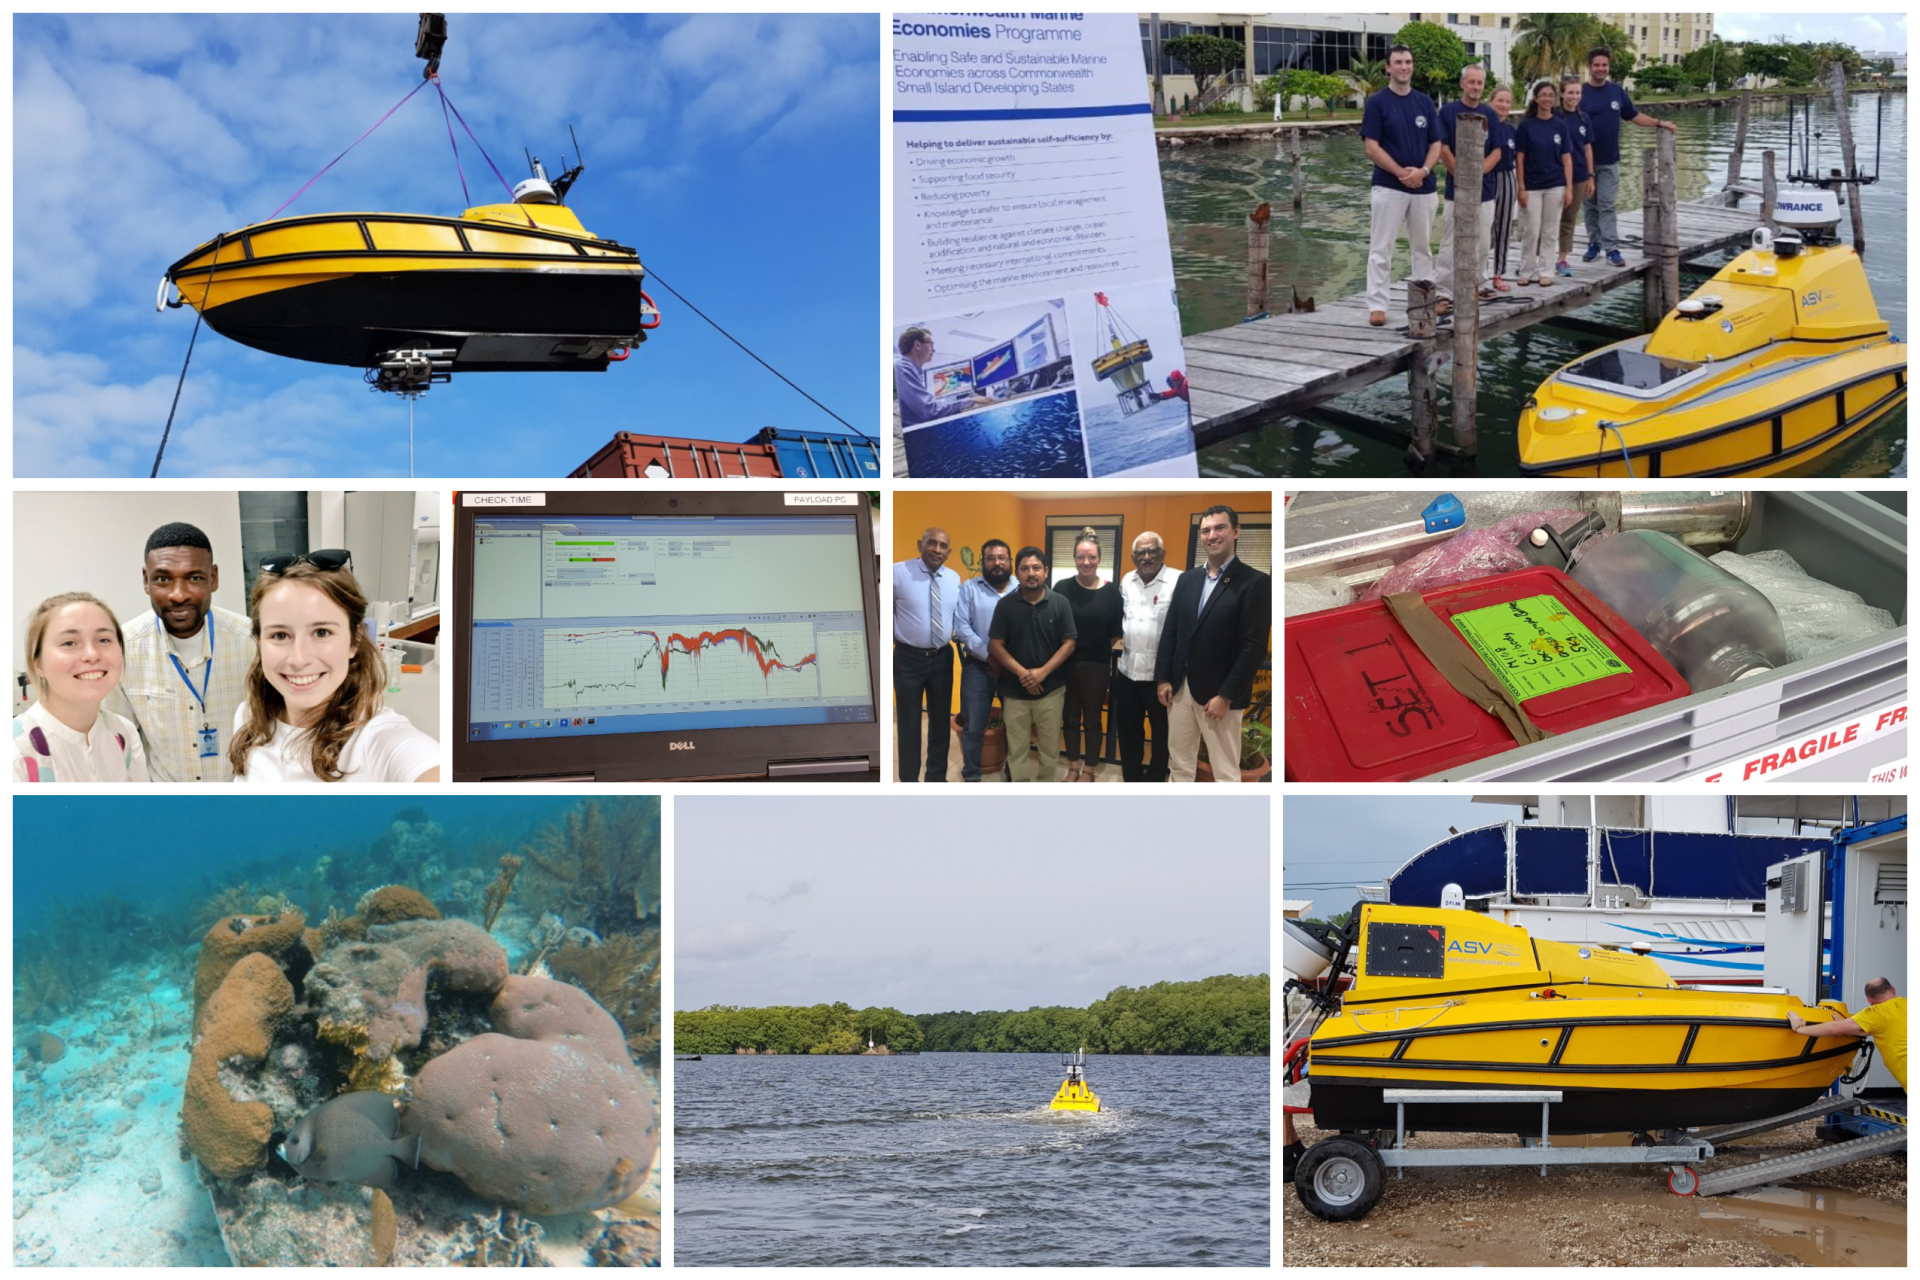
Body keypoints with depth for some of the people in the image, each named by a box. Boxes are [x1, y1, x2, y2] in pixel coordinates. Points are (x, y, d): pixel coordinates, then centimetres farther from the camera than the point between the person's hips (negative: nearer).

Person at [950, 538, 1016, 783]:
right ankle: (971, 777, 14)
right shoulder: (969, 588, 0)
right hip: (978, 665, -1)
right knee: (973, 726, 2)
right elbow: (961, 627, -8)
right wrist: (989, 656, -14)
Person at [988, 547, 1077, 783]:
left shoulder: (1060, 603, -4)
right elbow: (996, 645, -4)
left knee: (1050, 746, 9)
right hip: (1014, 691, 0)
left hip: (1051, 690, 0)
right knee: (1016, 748, 7)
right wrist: (1021, 672, -16)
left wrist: (1043, 672, -16)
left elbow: (1069, 644, -4)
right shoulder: (1005, 605, -4)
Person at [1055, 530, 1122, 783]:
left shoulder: (1111, 591, -5)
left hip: (1097, 665, 0)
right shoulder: (1062, 589, -7)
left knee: (1092, 719, 10)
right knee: (1071, 717, 13)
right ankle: (1073, 766, 27)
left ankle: (1089, 770, 22)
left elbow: (1116, 632, 1)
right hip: (1068, 663, 0)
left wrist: (1097, 647, 0)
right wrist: (1071, 646, -5)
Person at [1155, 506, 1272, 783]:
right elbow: (1170, 632, 14)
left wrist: (1226, 696, -17)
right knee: (1178, 765, 11)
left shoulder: (1255, 582, -9)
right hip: (1179, 688, 6)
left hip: (1219, 694, -6)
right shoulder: (1187, 580, 11)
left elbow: (1254, 647, -14)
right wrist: (1162, 679, 4)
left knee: (1225, 773, 0)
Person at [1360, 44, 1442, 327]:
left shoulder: (1425, 103, 9)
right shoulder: (1377, 103, -3)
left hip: (1423, 187, 4)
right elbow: (1372, 148, -9)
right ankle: (1376, 304, -3)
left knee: (1423, 247, 12)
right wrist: (1401, 172, -16)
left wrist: (1423, 171, -12)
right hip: (1389, 187, -4)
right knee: (1381, 249, -4)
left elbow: (1436, 145, 7)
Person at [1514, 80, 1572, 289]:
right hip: (1532, 186, -2)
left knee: (1549, 232, 5)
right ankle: (1526, 271, 12)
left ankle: (1544, 271, 13)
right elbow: (1520, 158, -2)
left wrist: (1569, 188, 0)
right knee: (1531, 231, 0)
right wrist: (1521, 188, -7)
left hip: (1555, 186, 2)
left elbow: (1566, 158, 5)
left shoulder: (1559, 126, 4)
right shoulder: (1526, 126, -2)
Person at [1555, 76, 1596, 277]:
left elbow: (1587, 148, 11)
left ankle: (1563, 259, 16)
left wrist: (1591, 176, 9)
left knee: (1570, 220, 10)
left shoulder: (1583, 119, 6)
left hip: (1579, 177, 5)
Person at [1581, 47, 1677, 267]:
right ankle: (1594, 244, 17)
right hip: (1586, 160, -1)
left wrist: (1659, 123, 8)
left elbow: (1634, 116, 16)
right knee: (1591, 205, 8)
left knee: (1606, 205, -3)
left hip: (1609, 160, 1)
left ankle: (1611, 248, -7)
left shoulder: (1617, 92, 6)